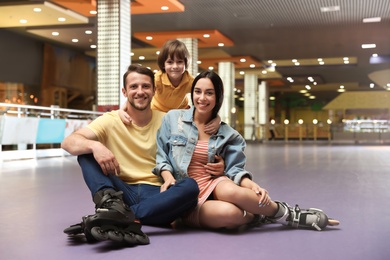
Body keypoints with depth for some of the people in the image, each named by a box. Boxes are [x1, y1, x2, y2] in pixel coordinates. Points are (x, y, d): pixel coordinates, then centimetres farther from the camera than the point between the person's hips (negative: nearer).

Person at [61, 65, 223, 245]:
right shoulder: (111, 121, 2)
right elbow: (68, 142, -9)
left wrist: (213, 164, -15)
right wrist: (94, 145, -32)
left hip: (158, 195, 0)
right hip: (123, 194, 0)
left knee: (191, 186, -30)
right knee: (86, 150, -15)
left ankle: (117, 218, -36)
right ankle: (111, 204, -40)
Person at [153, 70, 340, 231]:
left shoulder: (227, 134, 9)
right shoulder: (172, 118, 4)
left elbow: (234, 169, 3)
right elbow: (160, 155, 7)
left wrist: (252, 185, -17)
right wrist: (168, 176, -13)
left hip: (214, 185, 2)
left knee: (229, 191, -39)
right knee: (227, 212, -36)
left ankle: (284, 213, -15)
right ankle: (291, 216, -14)